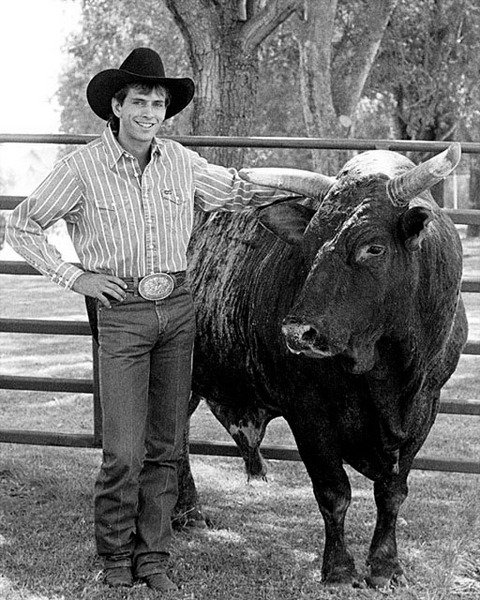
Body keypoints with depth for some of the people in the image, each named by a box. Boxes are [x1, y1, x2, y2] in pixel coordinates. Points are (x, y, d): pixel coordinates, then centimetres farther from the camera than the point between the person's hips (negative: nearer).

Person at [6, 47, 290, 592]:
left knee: (166, 446, 8)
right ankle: (116, 558, 13)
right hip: (121, 312, -4)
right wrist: (74, 276, -5)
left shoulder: (182, 163, 3)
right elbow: (22, 227, 1)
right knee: (124, 451, -7)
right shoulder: (83, 167, -7)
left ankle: (153, 556, 20)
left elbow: (239, 190, 19)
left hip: (178, 308, 4)